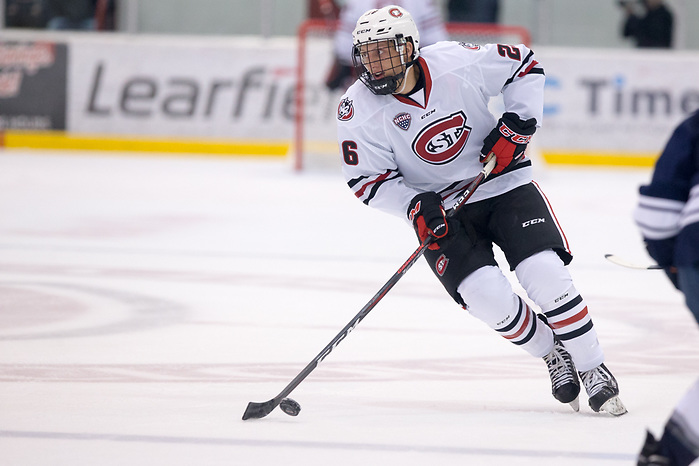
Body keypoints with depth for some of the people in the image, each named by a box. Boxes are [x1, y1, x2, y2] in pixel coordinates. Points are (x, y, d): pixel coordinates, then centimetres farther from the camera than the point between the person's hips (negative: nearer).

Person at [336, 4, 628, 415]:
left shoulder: (457, 63, -17)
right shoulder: (358, 110, -14)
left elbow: (524, 65, -1)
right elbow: (367, 180, -7)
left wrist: (518, 124, -12)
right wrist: (415, 207, -21)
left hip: (503, 182, 0)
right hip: (438, 209, 1)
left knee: (545, 275, -17)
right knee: (486, 295, -20)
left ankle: (593, 372, -1)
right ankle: (552, 354, 8)